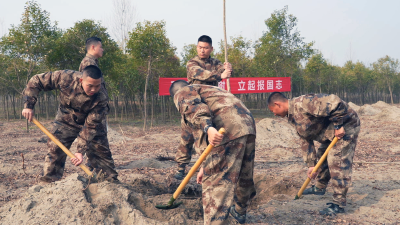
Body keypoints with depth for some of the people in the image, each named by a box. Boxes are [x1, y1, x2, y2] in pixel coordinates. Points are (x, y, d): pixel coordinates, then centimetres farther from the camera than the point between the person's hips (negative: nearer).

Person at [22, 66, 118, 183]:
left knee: (101, 152, -3)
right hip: (65, 123, 1)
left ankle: (112, 183, 10)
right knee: (55, 150, -6)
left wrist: (81, 151, -35)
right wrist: (28, 105, -23)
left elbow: (90, 127, -30)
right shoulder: (66, 78, -31)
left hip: (91, 122, 0)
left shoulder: (101, 100, -32)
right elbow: (36, 81, -18)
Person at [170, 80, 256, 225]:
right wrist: (205, 167, 37)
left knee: (216, 182, -5)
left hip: (228, 132, -9)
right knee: (244, 176, 26)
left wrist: (208, 128, -28)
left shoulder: (182, 93, 14)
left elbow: (194, 108, -14)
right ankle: (240, 212, 47)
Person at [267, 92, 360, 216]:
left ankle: (339, 204, -4)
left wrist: (338, 126, -25)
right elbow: (306, 141, 10)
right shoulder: (293, 116, 6)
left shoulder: (302, 103, -27)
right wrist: (311, 164, 7)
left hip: (345, 127, -10)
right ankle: (320, 187, 41)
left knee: (337, 162, -12)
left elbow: (334, 102, -32)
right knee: (322, 156, 21)